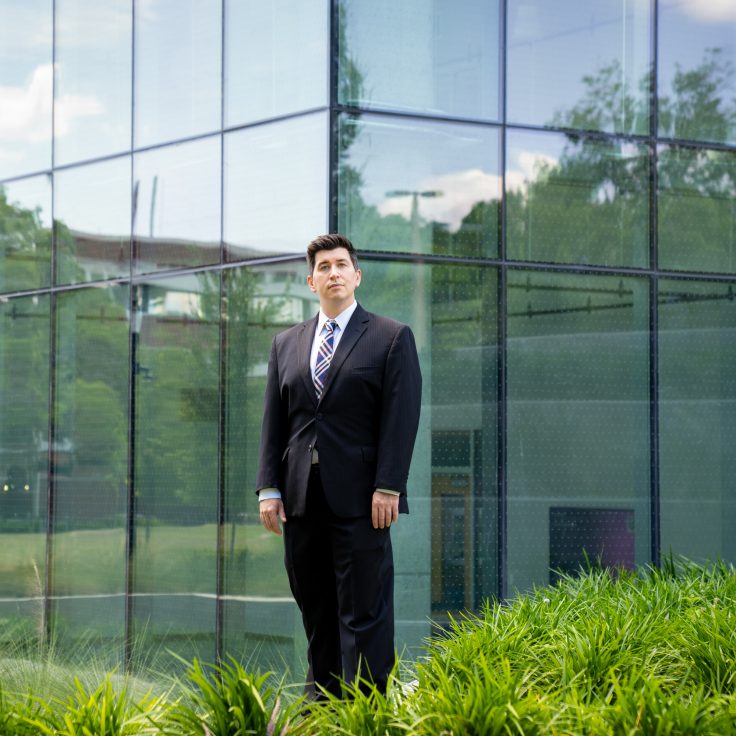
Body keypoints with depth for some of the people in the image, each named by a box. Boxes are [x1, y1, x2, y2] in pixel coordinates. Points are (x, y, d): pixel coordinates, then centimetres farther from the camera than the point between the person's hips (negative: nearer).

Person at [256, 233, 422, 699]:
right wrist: (270, 489, 4)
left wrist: (387, 488, -13)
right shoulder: (286, 344, 16)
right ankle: (322, 699, 17)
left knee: (364, 610, -6)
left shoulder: (392, 338, 2)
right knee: (315, 608, 9)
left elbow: (401, 419, -5)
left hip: (359, 499, -5)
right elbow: (274, 423, 13)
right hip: (302, 500, 5)